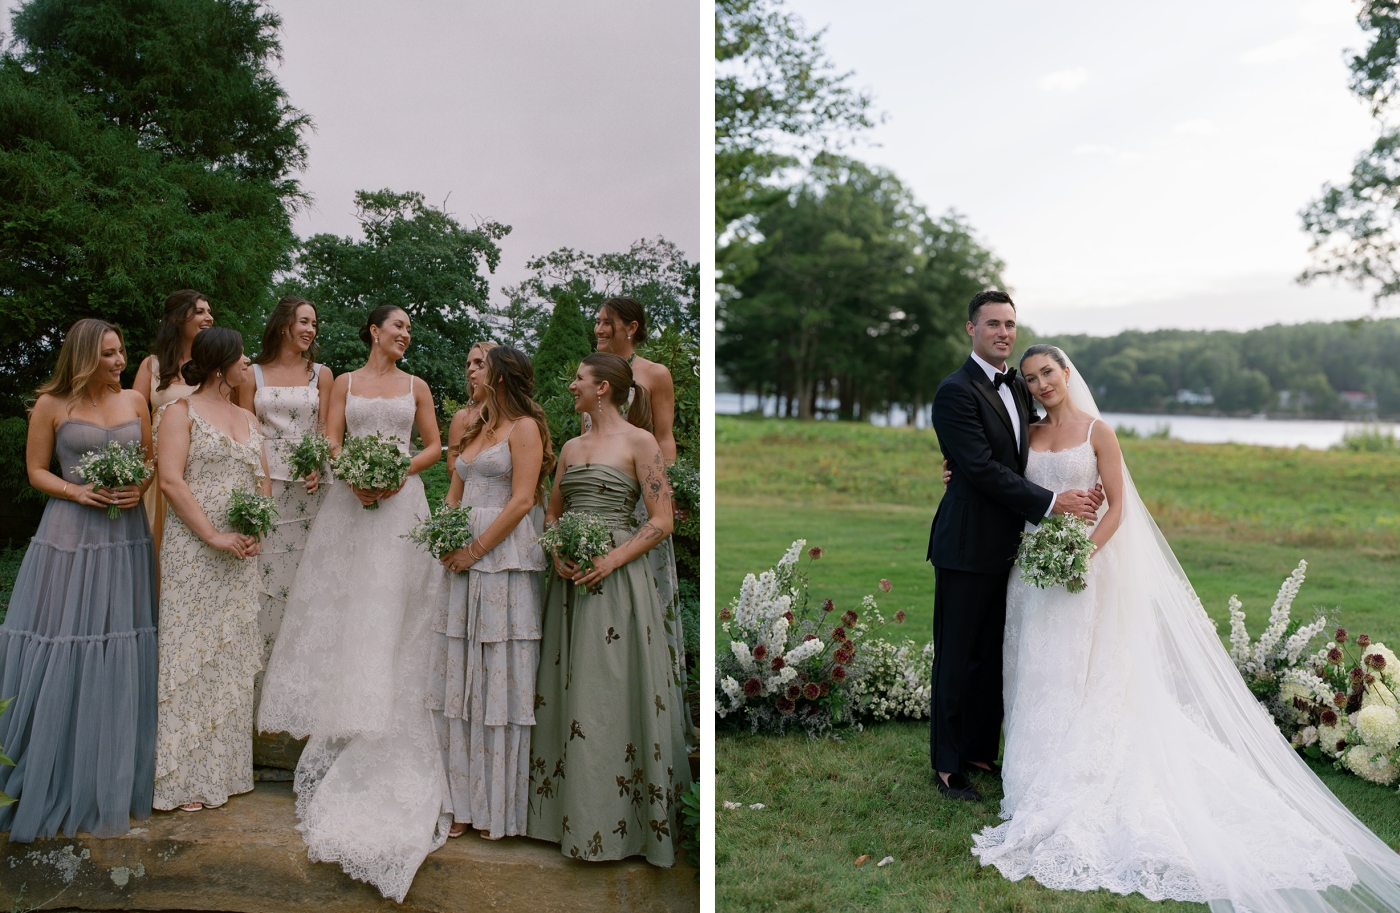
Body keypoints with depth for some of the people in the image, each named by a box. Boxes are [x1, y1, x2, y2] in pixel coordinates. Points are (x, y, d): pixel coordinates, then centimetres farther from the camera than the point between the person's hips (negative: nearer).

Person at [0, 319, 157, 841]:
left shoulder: (135, 402, 10)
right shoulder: (52, 405, 1)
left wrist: (140, 487, -5)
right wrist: (77, 492, -13)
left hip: (125, 538, 3)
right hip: (70, 538, -3)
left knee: (120, 657, 6)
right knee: (61, 657, -2)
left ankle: (115, 781, 18)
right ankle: (55, 782, 12)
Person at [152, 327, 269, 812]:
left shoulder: (248, 419, 16)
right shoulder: (181, 411, -3)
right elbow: (171, 480, -12)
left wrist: (255, 531, -2)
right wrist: (214, 536, -16)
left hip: (242, 553, 6)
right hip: (193, 550, -6)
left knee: (233, 656, 9)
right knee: (191, 654, -3)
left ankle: (225, 768, 18)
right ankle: (186, 777, 5)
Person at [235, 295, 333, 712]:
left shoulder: (320, 374, 11)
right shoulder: (254, 374, 9)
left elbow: (327, 431, 5)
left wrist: (317, 469, -14)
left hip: (307, 486, 1)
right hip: (263, 483, 0)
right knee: (262, 574, -3)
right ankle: (258, 688, 4)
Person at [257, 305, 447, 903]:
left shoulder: (416, 386, 13)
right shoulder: (345, 383, 12)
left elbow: (435, 445, 10)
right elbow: (330, 443, 4)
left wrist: (401, 470, -8)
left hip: (402, 501, 0)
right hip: (350, 501, 0)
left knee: (389, 611, -3)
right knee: (341, 606, -3)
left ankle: (384, 738, 2)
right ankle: (339, 723, 4)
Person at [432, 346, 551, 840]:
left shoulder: (525, 427, -3)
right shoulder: (475, 429, 20)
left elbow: (521, 501, -11)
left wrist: (476, 549, -13)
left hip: (504, 558, -8)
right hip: (463, 558, 8)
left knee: (500, 679, -3)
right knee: (459, 679, 7)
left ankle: (499, 807, 7)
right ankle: (463, 802, 15)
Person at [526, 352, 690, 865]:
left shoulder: (639, 442, -5)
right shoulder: (571, 447, 14)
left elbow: (661, 521, -9)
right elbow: (552, 510, 20)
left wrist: (611, 561, -19)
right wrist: (558, 553, 0)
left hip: (615, 577, -6)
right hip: (569, 575, 7)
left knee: (611, 693, -4)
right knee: (567, 692, 9)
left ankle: (617, 821, 9)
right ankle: (572, 812, 21)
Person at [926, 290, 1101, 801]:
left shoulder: (1017, 388, 14)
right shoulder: (956, 391, -12)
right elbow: (983, 470, -18)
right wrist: (1052, 503, -18)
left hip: (1007, 546, 8)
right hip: (967, 546, -7)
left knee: (993, 657, 14)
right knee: (957, 658, 2)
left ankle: (982, 753, 26)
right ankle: (948, 766, 13)